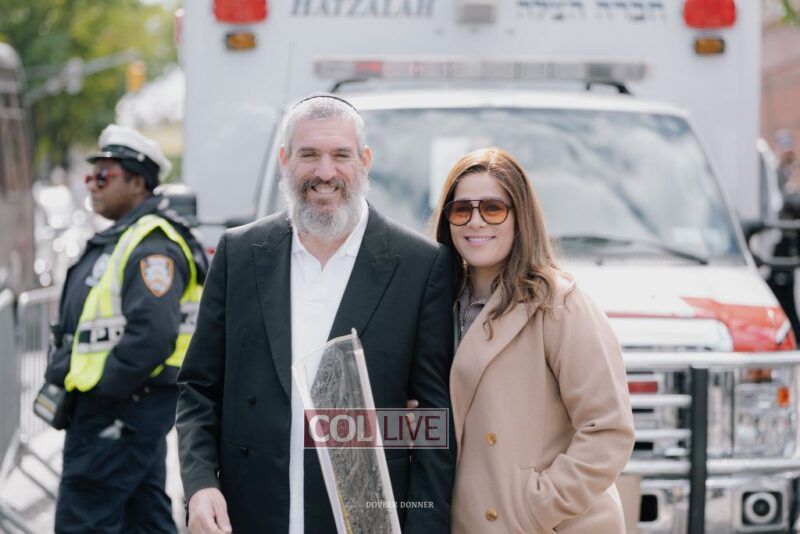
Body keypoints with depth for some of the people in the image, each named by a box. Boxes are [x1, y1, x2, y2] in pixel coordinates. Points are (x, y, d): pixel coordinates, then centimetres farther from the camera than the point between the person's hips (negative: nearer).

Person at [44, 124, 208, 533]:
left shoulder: (153, 246, -17)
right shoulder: (118, 239, 17)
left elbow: (151, 335, -27)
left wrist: (98, 384, -21)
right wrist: (68, 372, 14)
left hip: (121, 406, -11)